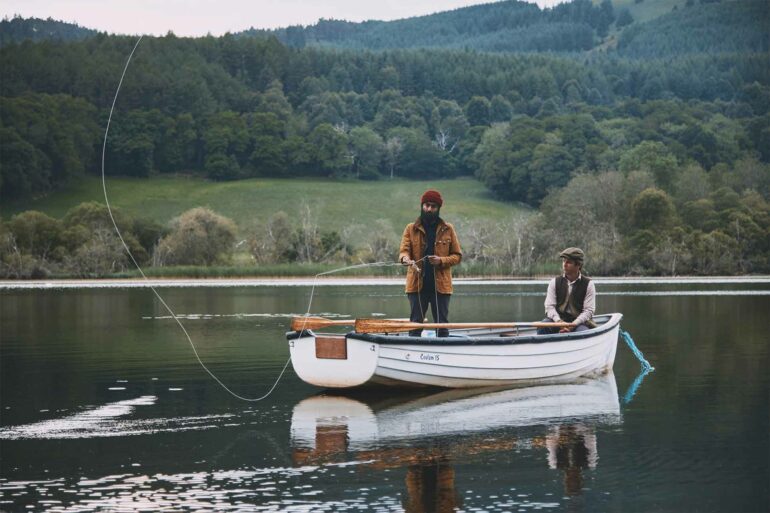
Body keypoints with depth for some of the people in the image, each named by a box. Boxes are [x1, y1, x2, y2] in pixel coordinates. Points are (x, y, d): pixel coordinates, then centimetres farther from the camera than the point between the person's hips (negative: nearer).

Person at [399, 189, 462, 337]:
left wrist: (441, 261, -12)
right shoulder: (411, 229, 8)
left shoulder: (447, 229, 7)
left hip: (441, 285, 0)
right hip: (417, 285, 0)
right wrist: (406, 259, -28)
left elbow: (457, 256, 8)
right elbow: (403, 250, -3)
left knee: (442, 325, 3)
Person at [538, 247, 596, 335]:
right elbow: (549, 306, 0)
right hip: (558, 321, 2)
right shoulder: (555, 282, 7)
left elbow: (588, 311, -5)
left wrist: (573, 324, -21)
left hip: (579, 322, -2)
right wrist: (559, 321, -21)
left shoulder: (588, 284, 1)